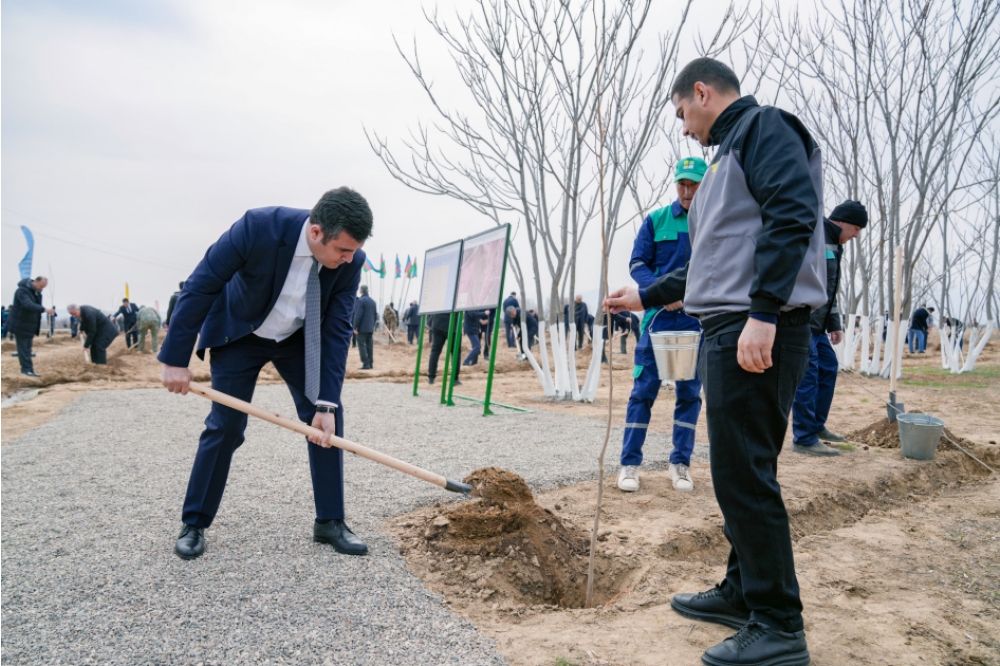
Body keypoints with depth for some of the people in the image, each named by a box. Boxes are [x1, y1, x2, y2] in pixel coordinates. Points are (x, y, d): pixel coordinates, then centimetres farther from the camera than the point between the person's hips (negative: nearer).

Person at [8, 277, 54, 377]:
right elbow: (28, 305, -36)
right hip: (20, 325, -8)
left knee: (27, 348, 9)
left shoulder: (38, 292, 7)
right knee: (23, 348, -3)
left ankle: (27, 369, 12)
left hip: (30, 326, 8)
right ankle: (27, 369, -1)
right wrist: (44, 309, -47)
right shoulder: (22, 290, -19)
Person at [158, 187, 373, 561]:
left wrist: (326, 404, -25)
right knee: (225, 426, -2)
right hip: (239, 334, -2)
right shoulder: (259, 226, -34)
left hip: (299, 339, 3)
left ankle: (330, 522, 7)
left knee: (328, 417, -6)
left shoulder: (350, 261, -24)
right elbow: (201, 286, -24)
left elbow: (337, 331, -19)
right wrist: (175, 359, -21)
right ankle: (194, 524, 17)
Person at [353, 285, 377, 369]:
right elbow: (375, 315, 15)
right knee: (370, 346, 10)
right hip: (370, 328, 7)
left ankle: (366, 364, -9)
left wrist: (355, 327, -12)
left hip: (362, 328, -7)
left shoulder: (360, 300, -12)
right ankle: (370, 364, 12)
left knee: (362, 346, -5)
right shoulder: (373, 301, 12)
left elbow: (358, 315, -17)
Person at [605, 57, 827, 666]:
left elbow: (793, 215, -19)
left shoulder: (765, 127, -2)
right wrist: (647, 296, 33)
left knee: (744, 474, -7)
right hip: (728, 334, 10)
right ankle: (743, 592, 27)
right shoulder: (730, 154, 27)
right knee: (738, 471, 14)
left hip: (759, 334, -10)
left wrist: (763, 313, -27)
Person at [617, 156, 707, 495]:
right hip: (658, 315, -1)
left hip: (698, 319, 1)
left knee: (689, 392, 7)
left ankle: (681, 463, 18)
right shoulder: (656, 220, 4)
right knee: (644, 389, -1)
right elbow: (637, 263, 1)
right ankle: (630, 463, 6)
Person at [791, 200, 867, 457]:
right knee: (807, 376, -8)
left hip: (815, 324, 11)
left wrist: (834, 324, 23)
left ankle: (816, 425, 30)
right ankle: (804, 439, 0)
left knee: (829, 366, 17)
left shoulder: (833, 245, 19)